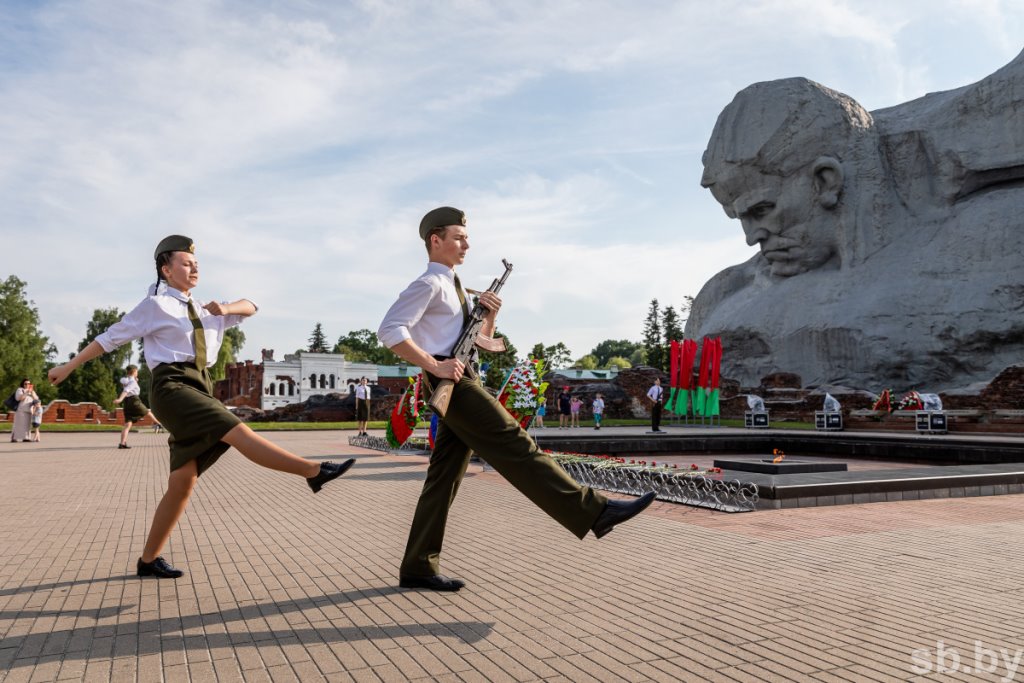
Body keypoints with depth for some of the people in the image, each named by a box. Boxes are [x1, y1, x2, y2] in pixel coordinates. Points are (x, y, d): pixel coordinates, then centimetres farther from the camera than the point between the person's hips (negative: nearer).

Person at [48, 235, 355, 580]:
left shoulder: (203, 309, 21)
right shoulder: (155, 305, 3)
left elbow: (250, 307, 22)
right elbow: (111, 337, 5)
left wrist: (226, 309, 0)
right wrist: (70, 366, 6)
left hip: (201, 390, 8)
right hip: (172, 387, -8)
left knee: (183, 483, 6)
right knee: (239, 432, -24)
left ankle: (149, 560, 15)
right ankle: (313, 471, -31)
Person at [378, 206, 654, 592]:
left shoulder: (452, 287, 24)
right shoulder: (428, 284, -5)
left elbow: (482, 341, 27)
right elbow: (390, 331, -17)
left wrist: (489, 314, 6)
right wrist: (434, 365, -23)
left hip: (464, 382, 10)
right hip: (452, 384, -10)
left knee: (444, 478, 8)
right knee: (516, 448, -12)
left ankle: (418, 569, 13)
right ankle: (594, 513, -11)